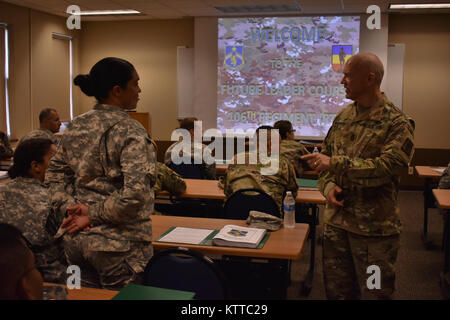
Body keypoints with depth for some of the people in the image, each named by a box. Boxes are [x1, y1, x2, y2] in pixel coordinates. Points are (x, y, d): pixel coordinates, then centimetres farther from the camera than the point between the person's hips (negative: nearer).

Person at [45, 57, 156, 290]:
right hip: (117, 245, -7)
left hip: (76, 239, 7)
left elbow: (55, 174, 11)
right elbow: (135, 193, -26)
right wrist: (93, 215, -14)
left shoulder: (75, 127, 5)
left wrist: (69, 207, 0)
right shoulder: (130, 132, -17)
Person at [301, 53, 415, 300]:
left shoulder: (396, 123, -11)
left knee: (375, 292, 9)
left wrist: (336, 164, -24)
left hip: (374, 228, -5)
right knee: (337, 290, 17)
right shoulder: (343, 117, 9)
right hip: (336, 222, 6)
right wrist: (328, 186, -4)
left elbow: (387, 168, -23)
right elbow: (325, 157, 15)